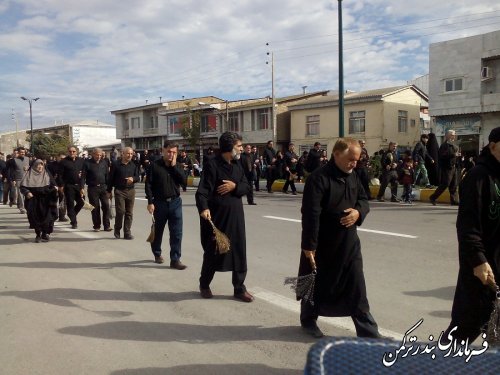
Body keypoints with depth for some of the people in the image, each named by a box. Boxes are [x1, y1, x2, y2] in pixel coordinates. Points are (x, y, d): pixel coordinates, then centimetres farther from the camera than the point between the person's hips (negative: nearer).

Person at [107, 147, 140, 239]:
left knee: (129, 213, 4)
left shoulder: (134, 165, 8)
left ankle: (127, 233, 11)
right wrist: (109, 191, 3)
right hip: (119, 191, -3)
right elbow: (111, 178, 2)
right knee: (120, 211, -8)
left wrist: (133, 179, -14)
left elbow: (137, 177, 10)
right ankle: (117, 230, 13)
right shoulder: (116, 164, -1)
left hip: (131, 190, 3)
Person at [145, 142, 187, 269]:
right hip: (159, 202, -2)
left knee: (177, 232, -2)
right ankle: (157, 253, 35)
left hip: (175, 202, 2)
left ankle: (175, 259, 3)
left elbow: (183, 181, -8)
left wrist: (174, 166, -10)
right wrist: (150, 202, -11)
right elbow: (148, 185, -5)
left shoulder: (178, 167, 7)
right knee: (158, 230, 14)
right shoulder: (154, 166, -3)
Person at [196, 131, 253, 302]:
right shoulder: (212, 166, -13)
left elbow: (247, 187, 9)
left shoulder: (237, 165, 9)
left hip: (235, 216, 6)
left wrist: (235, 186, -12)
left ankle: (240, 288, 19)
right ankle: (204, 285, 30)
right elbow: (202, 191, -20)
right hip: (216, 216, -6)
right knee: (212, 252, 9)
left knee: (239, 251, 7)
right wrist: (203, 208, -37)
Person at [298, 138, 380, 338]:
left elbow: (364, 199, 17)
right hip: (323, 244, -6)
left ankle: (368, 331, 15)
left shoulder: (353, 177, 7)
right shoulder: (319, 178, -19)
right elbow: (310, 214, -22)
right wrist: (309, 244, -22)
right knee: (316, 285, 12)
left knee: (357, 286, 7)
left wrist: (358, 212, -7)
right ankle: (308, 320, 34)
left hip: (349, 243, 6)